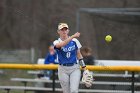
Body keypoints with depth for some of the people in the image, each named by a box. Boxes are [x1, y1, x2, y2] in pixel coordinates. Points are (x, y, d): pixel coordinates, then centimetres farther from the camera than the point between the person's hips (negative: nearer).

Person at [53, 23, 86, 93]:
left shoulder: (74, 41, 3)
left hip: (75, 69, 0)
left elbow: (79, 54, 10)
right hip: (63, 69, 0)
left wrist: (84, 67, 5)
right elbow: (61, 45, -27)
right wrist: (72, 36, -37)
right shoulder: (56, 42, -3)